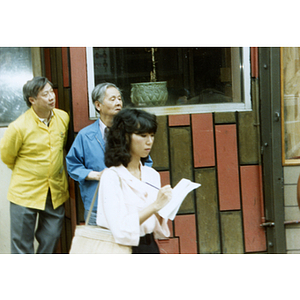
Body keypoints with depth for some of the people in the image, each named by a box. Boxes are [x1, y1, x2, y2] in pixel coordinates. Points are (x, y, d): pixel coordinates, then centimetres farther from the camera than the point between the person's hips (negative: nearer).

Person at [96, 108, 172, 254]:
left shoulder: (152, 175, 10)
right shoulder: (112, 176, -9)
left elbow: (157, 228, 13)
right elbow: (120, 229, -18)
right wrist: (154, 206, -18)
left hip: (150, 247, 5)